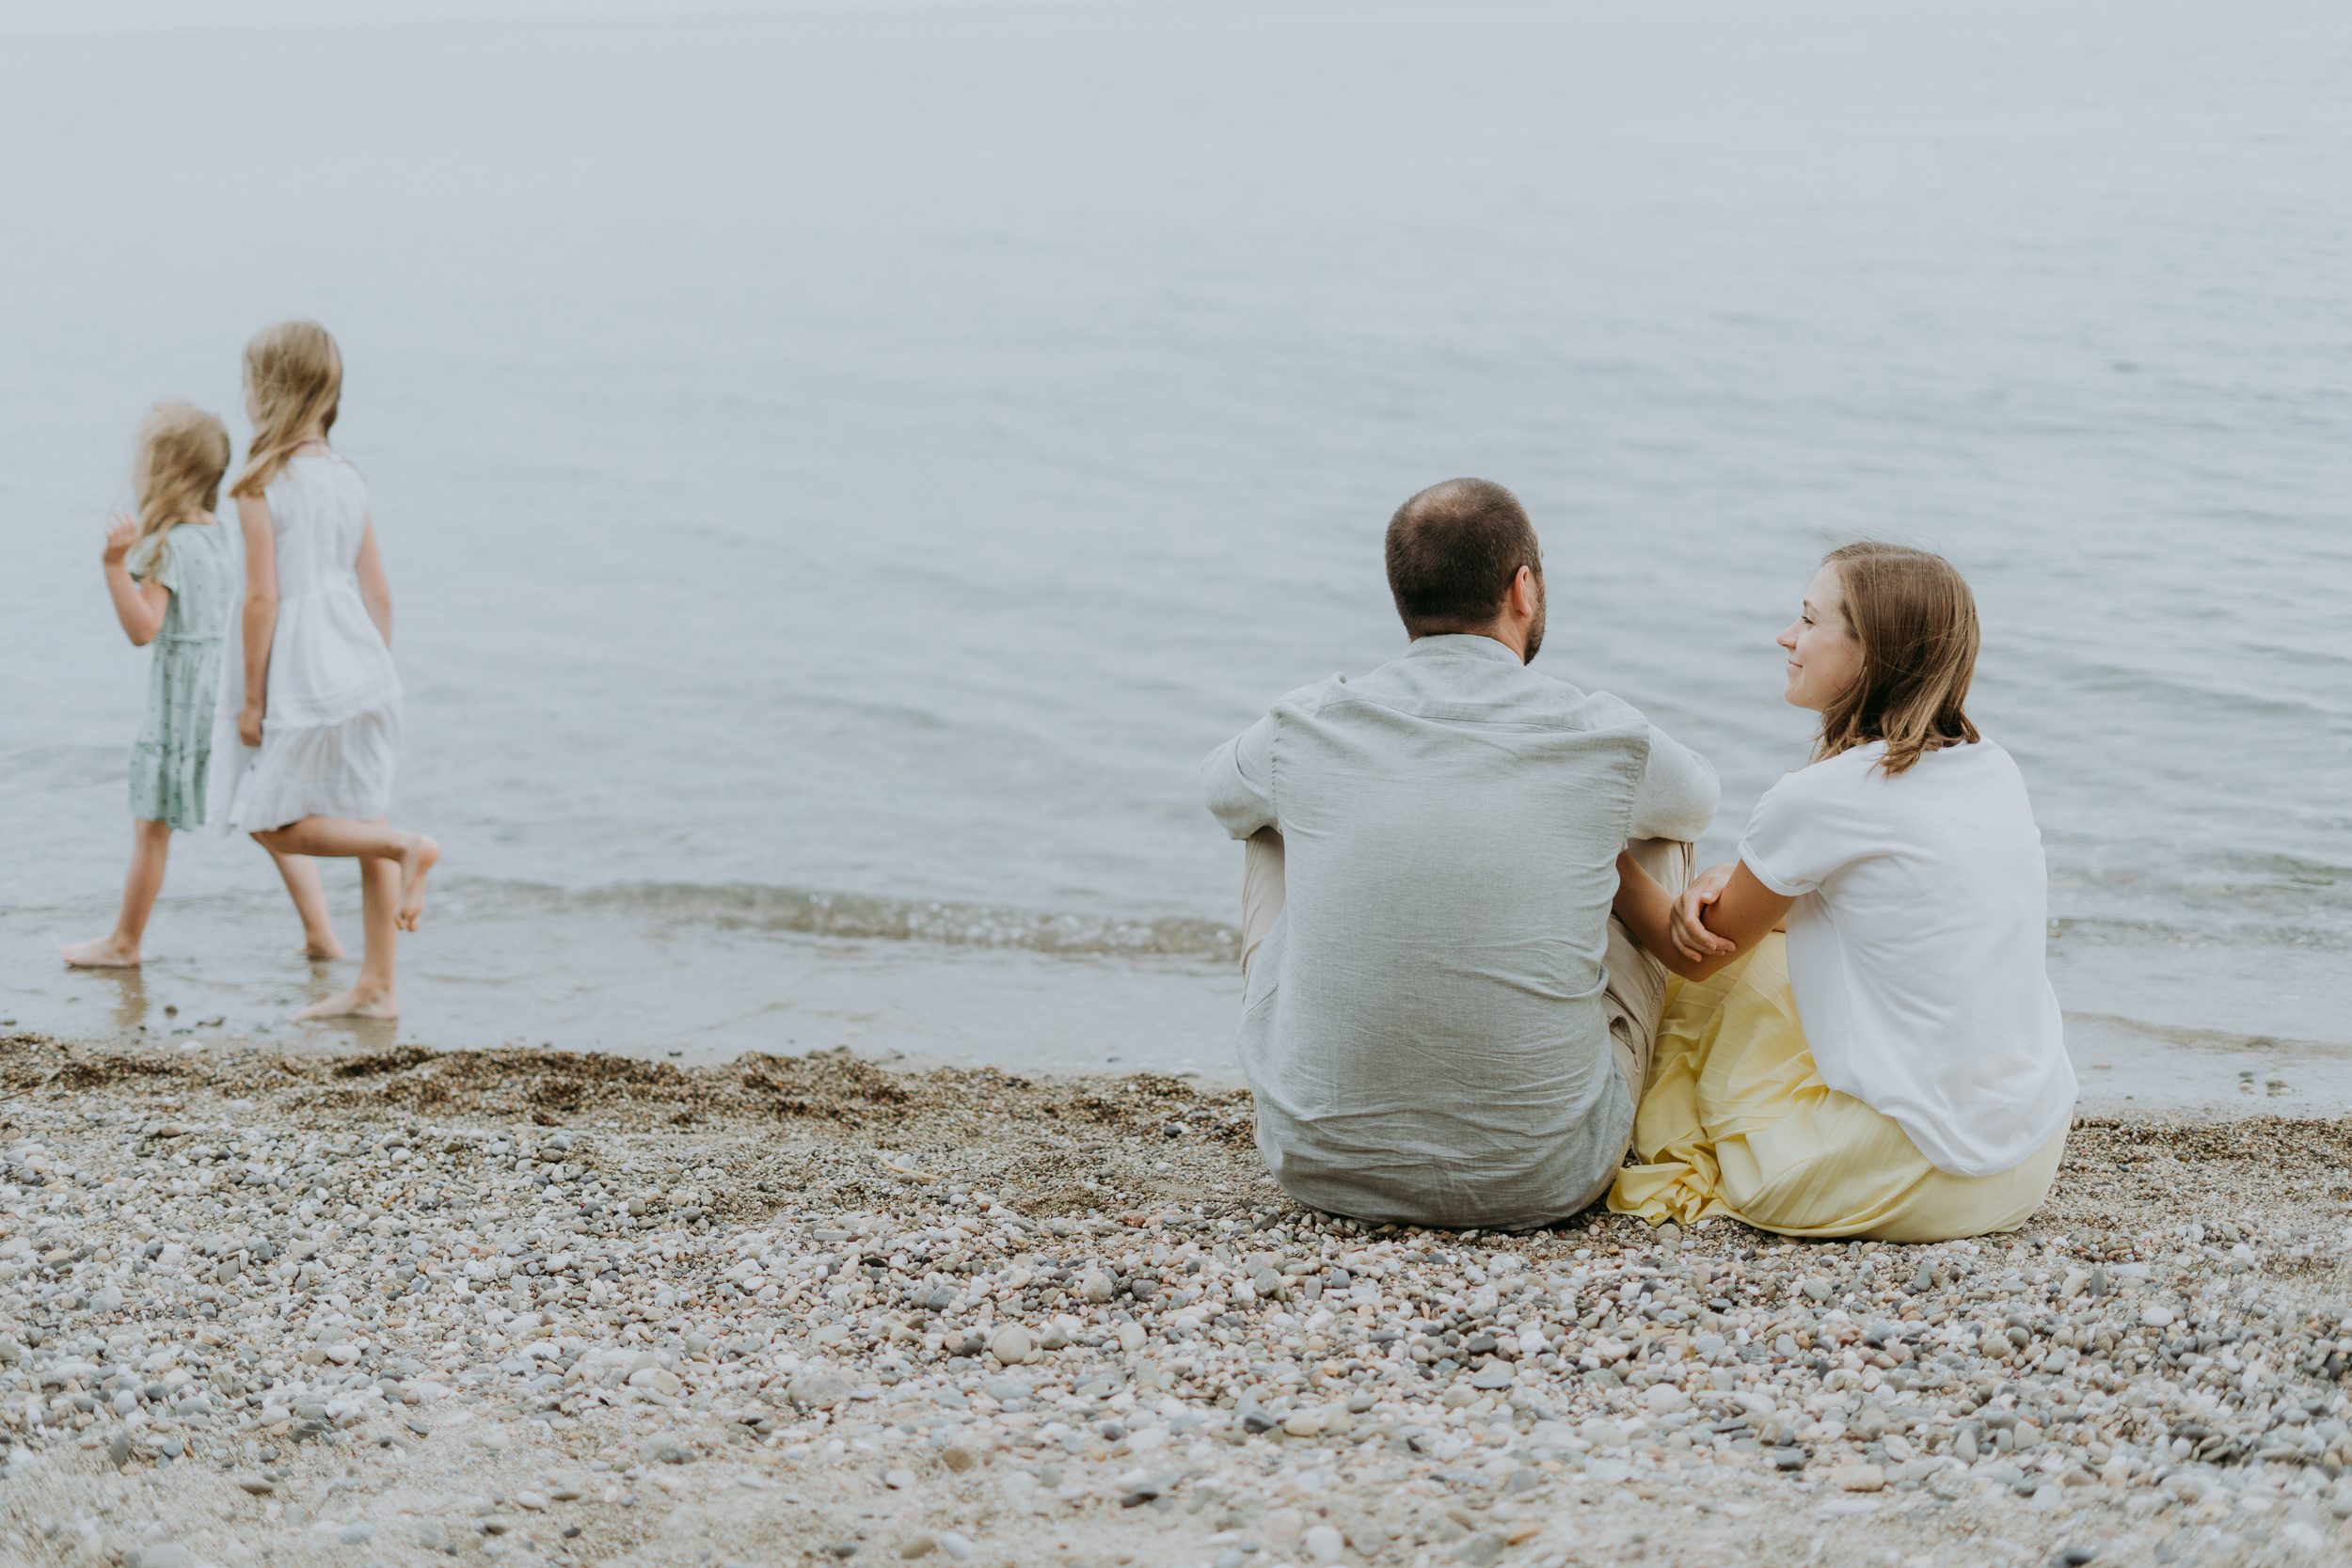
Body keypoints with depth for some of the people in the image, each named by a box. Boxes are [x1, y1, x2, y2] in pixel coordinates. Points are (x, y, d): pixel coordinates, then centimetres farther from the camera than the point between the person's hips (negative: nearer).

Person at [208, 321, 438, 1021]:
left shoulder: (260, 482, -11)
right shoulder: (348, 479, 8)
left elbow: (262, 597, -15)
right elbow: (379, 594, 10)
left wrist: (250, 700, -9)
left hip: (300, 677, -7)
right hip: (362, 670, 7)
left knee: (273, 823, 7)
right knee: (360, 825, 10)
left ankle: (409, 848, -13)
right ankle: (376, 988, 13)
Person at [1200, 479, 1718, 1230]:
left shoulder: (1307, 730, -6)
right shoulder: (1608, 741, -8)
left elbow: (1219, 784, 21)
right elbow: (1697, 796, 19)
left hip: (1324, 1166, 1)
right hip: (1543, 1182, -1)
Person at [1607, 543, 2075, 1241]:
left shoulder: (1817, 801, -16)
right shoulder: (1995, 770, 6)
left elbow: (1697, 954, 2)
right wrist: (1729, 881, 4)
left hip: (1920, 1183, -7)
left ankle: (1682, 1169, 25)